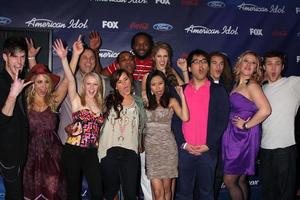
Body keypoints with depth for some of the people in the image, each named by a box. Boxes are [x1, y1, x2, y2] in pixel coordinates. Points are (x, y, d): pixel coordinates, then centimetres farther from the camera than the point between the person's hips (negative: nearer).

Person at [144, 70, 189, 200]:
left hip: (168, 146, 0)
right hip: (151, 148, 0)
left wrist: (182, 96, -8)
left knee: (167, 189, 5)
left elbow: (185, 117, -10)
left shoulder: (171, 101, 6)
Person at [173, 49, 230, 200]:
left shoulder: (218, 91, 4)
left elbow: (223, 120, -2)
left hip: (208, 151, -1)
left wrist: (208, 145, -9)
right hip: (184, 150, 1)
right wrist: (183, 144, -6)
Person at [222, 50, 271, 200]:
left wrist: (246, 125, -16)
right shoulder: (237, 85, 12)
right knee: (240, 180, 15)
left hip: (245, 136, -8)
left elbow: (265, 110, -25)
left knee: (229, 181, -3)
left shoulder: (252, 85, -12)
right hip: (235, 135, 8)